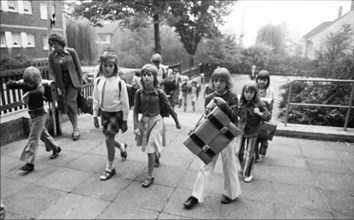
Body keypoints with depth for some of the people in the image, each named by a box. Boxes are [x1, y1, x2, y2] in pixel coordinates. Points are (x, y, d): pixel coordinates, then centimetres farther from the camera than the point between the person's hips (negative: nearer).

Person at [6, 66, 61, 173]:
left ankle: (30, 163, -2)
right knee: (43, 133, 20)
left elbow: (39, 93, -39)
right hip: (32, 115, 7)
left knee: (33, 138, -6)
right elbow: (8, 84, -2)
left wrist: (27, 94, -29)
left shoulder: (40, 87, -20)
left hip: (39, 115, -7)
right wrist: (17, 82, -14)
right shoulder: (25, 85, -2)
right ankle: (56, 148, 41)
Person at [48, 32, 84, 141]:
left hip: (73, 82, -3)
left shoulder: (71, 52, -3)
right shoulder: (52, 56, 1)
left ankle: (76, 129, -2)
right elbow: (51, 72, -1)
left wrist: (80, 82, -1)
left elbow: (78, 67, 1)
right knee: (66, 106, 5)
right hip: (61, 84, 3)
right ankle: (75, 128, 19)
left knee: (70, 103, -12)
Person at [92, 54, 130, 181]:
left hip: (117, 113, -5)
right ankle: (122, 147, 48)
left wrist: (124, 121, -9)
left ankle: (110, 168, 10)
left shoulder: (119, 83, -15)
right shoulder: (98, 81, -2)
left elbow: (125, 103, -11)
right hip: (104, 113, 5)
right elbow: (96, 99, 6)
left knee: (109, 138, -8)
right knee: (109, 138, 13)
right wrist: (95, 116, 7)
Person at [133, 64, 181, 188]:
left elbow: (169, 108, -4)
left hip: (156, 121, -4)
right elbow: (136, 110, -2)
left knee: (150, 150, -6)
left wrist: (177, 122, 5)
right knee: (146, 147, 19)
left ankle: (150, 176, 10)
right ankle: (157, 155, 54)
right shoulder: (139, 93, -7)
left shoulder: (159, 93, -14)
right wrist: (136, 126, -9)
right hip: (144, 121, 4)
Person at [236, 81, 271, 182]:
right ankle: (243, 169, 40)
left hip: (252, 133, -4)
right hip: (241, 131, 4)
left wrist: (259, 113, -31)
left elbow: (268, 116, -15)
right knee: (239, 152, 14)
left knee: (249, 154, 8)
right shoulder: (241, 103, -3)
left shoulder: (259, 105, -15)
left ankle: (248, 174, 26)